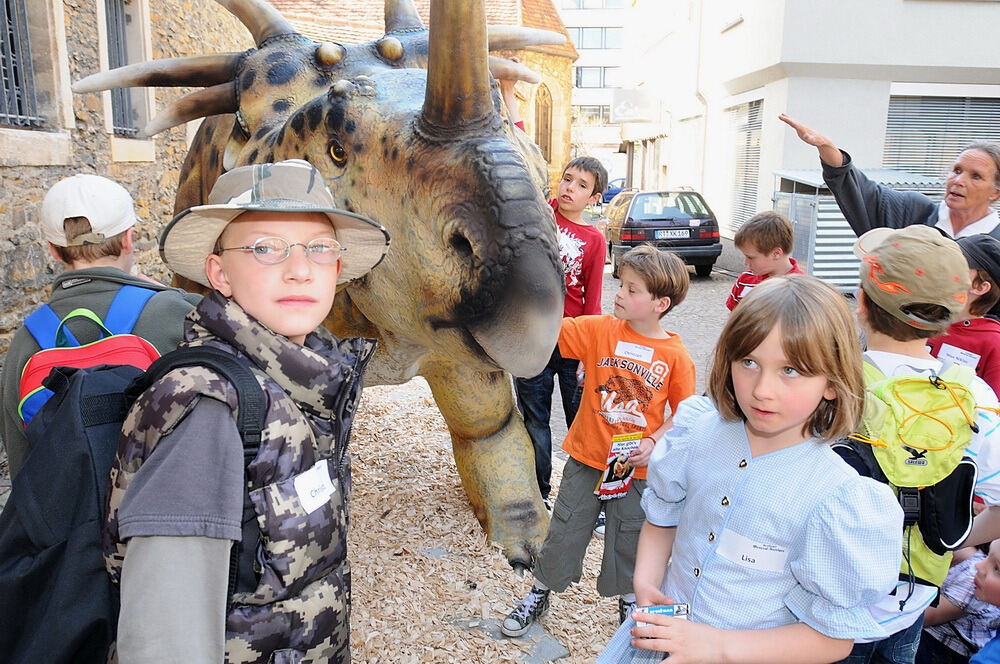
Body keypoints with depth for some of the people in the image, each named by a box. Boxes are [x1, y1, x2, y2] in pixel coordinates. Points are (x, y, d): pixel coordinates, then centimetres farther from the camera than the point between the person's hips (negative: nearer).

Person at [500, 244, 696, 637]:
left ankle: (629, 600, 43)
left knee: (629, 538, 17)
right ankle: (538, 595, 35)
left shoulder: (675, 355, -10)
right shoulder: (600, 330, -7)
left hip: (635, 468, -1)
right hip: (586, 457, 1)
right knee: (565, 529, 14)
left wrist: (654, 443, -15)